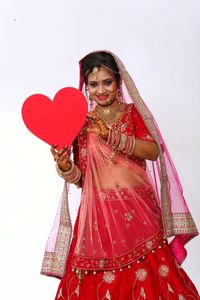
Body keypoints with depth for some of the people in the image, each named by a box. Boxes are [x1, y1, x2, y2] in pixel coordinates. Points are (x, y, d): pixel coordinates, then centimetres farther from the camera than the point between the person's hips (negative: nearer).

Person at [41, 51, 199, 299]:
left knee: (145, 276, -1)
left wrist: (112, 136, -19)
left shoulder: (133, 112, 6)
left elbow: (154, 151, -11)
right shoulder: (82, 123, 8)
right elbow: (81, 178, 7)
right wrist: (64, 166, -13)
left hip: (137, 208, 0)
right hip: (98, 212, 1)